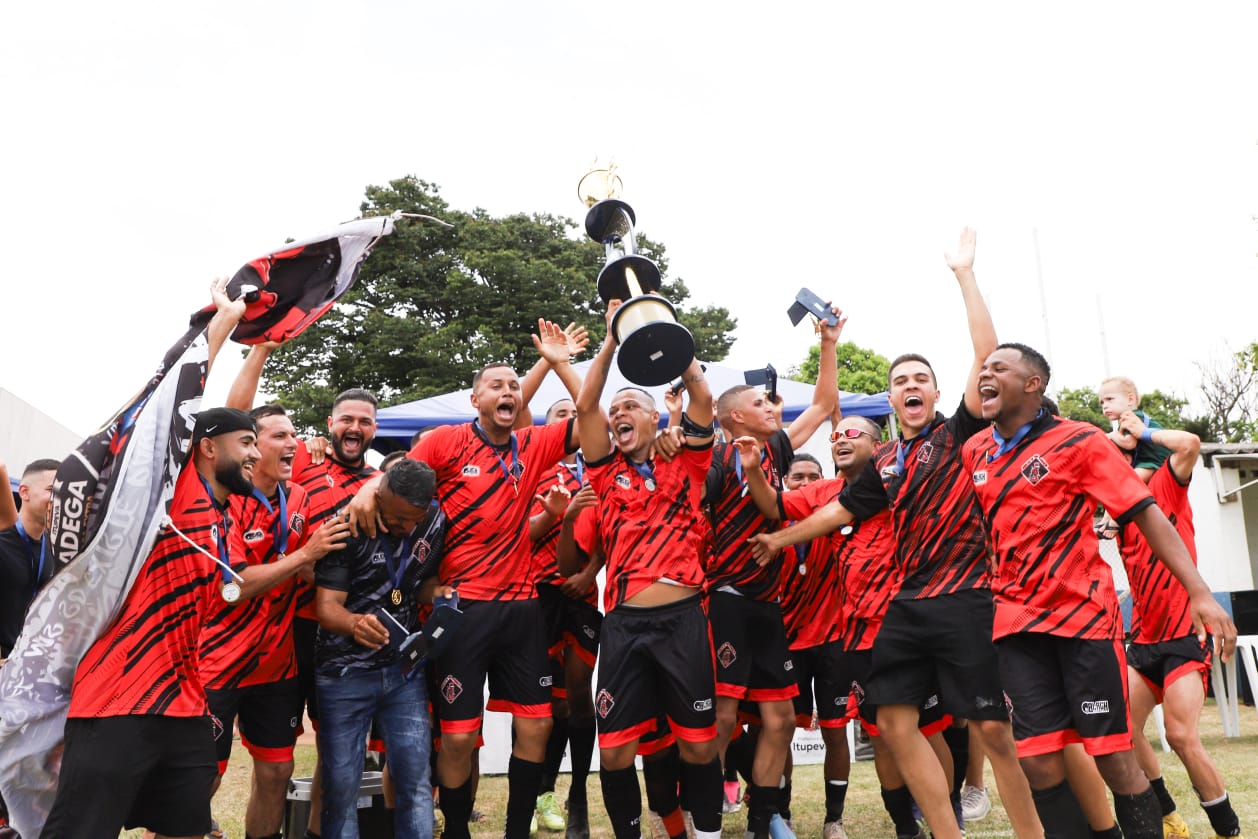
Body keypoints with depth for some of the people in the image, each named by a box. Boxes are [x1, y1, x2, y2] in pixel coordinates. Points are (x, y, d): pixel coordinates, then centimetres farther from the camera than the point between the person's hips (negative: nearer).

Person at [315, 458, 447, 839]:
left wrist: (438, 592, -11)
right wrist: (354, 623, -39)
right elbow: (326, 605, -17)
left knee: (416, 780, 2)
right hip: (345, 672, -3)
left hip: (405, 668, 3)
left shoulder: (435, 522, -2)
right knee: (341, 783, 3)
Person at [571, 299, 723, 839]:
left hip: (683, 617, -1)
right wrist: (612, 339, 3)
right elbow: (584, 407, 2)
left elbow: (701, 396, 0)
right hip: (624, 622, 1)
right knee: (614, 750, 4)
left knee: (698, 745, 7)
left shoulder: (685, 468, 9)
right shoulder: (608, 473, 12)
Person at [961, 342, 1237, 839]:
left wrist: (1199, 592, -18)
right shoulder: (974, 453, 8)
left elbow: (1146, 514, -9)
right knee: (1038, 760, 1)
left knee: (1112, 754, 0)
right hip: (1016, 621, 4)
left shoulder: (1078, 441, -5)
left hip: (1084, 614, -4)